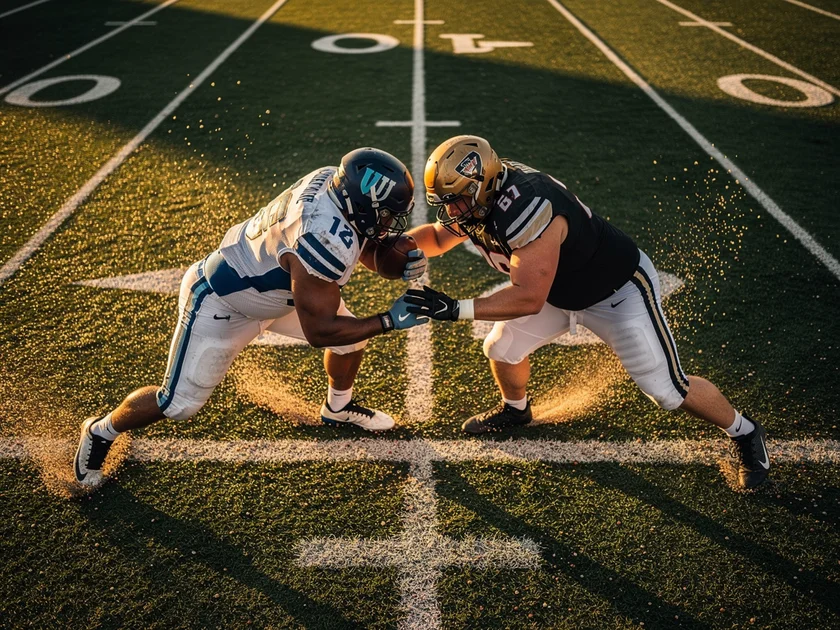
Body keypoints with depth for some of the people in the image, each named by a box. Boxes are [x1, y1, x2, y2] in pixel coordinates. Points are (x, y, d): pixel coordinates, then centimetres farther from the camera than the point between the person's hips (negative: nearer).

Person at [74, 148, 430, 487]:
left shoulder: (336, 180, -17)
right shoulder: (324, 242, -41)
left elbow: (366, 247, 1)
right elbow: (319, 331, -31)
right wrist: (389, 321, -27)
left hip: (271, 283, 8)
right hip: (222, 305, -8)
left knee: (351, 338, 9)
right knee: (179, 404, 3)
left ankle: (339, 408, 39)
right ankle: (100, 432, 32)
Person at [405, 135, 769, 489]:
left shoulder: (525, 208, -39)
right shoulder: (479, 197, -13)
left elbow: (529, 299, -37)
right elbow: (439, 237, 6)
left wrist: (457, 309, -36)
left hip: (618, 290, -8)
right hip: (561, 290, 8)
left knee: (667, 389, -5)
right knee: (502, 349, 8)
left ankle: (744, 433, 22)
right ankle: (515, 409, 40)